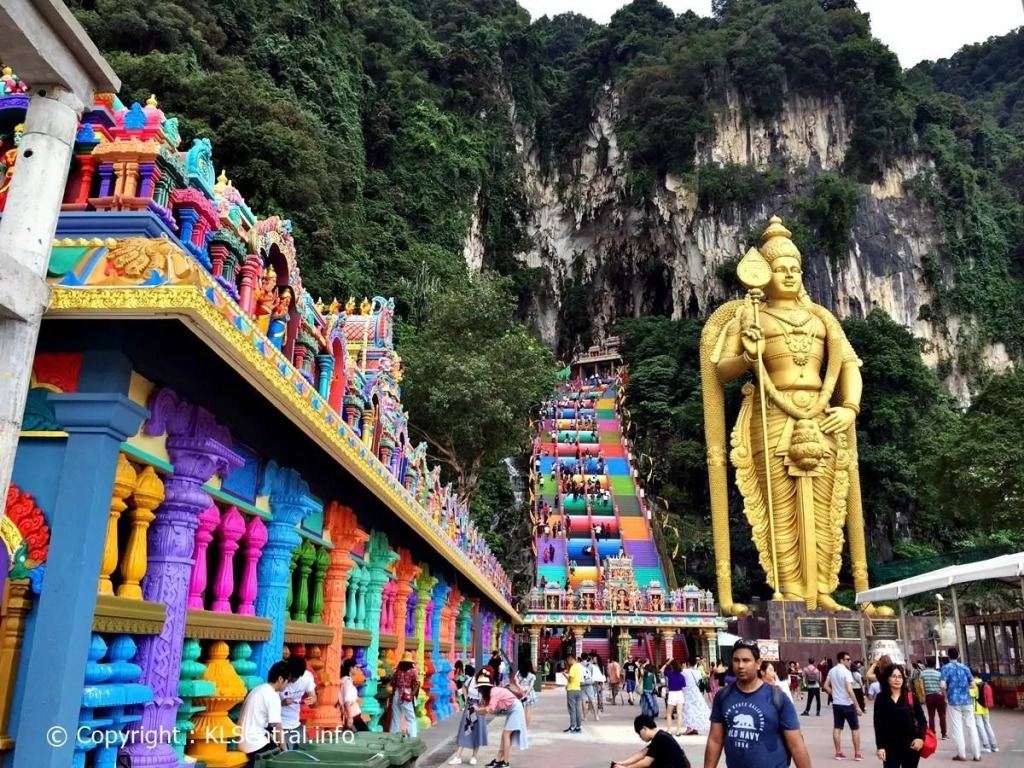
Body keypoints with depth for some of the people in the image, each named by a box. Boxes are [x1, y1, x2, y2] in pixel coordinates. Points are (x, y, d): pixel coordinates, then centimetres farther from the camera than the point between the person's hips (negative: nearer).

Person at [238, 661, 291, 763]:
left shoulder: (258, 689, 12)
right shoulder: (273, 696, -15)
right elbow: (278, 728, -14)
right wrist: (286, 751, -3)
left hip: (243, 742, 9)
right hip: (254, 745, -9)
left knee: (284, 745, 18)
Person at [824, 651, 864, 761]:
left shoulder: (831, 671, 6)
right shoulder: (846, 672, -16)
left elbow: (826, 686, 9)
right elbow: (849, 690, -23)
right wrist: (857, 706, -20)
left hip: (836, 704, 6)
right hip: (847, 704, -6)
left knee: (837, 728, 7)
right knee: (855, 728, 7)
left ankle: (838, 753, 10)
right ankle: (857, 753, 9)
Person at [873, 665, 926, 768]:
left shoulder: (911, 697, -1)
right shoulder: (881, 699, -1)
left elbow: (921, 720, 3)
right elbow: (878, 725, -1)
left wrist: (921, 737, -13)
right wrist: (880, 746, -7)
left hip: (910, 746, 0)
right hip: (890, 746, 0)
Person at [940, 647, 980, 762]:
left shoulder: (946, 668, -5)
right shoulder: (965, 667, 4)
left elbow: (943, 685, -15)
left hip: (954, 701, -3)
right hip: (967, 700, 3)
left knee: (957, 728, 4)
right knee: (972, 726, 9)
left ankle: (962, 755, 8)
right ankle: (977, 754, 12)